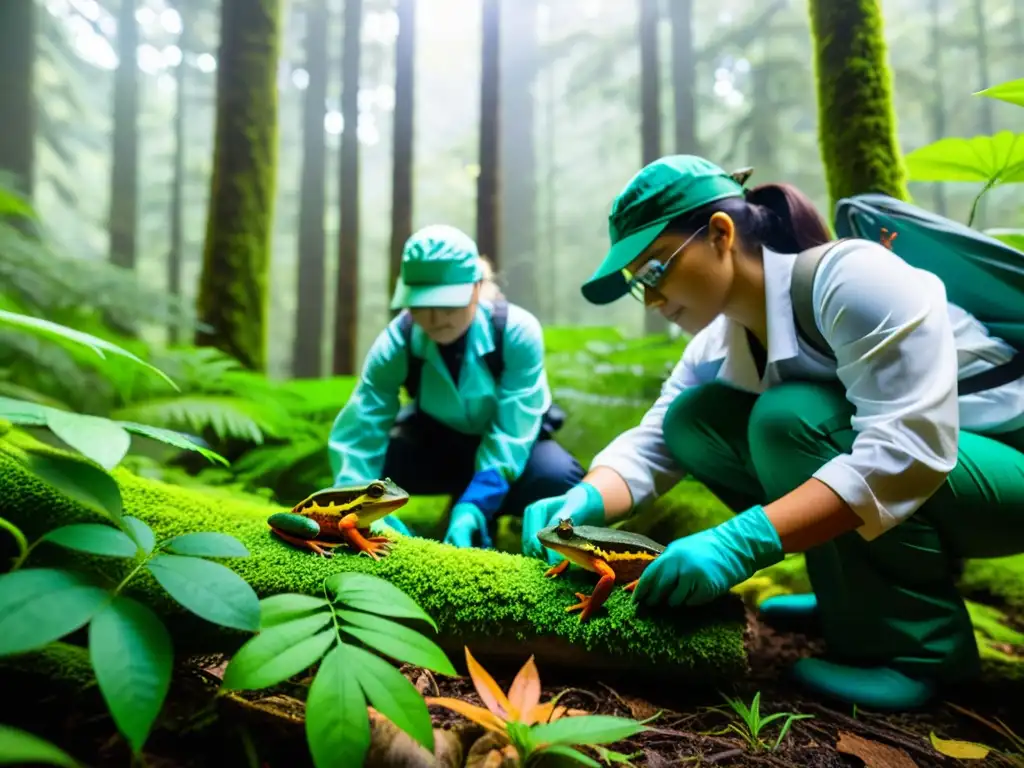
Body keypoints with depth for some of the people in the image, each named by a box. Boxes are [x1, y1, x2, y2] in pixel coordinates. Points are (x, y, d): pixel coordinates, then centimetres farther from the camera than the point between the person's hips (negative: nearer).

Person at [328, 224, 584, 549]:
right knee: (375, 459, -26)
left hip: (512, 447, -1)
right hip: (439, 444, 2)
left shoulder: (517, 330, -29)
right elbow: (356, 432, -27)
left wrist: (474, 504, -44)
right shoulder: (395, 343, -23)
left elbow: (511, 431, -31)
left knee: (557, 477, -32)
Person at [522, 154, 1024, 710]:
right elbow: (652, 443, -5)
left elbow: (910, 448, -33)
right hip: (886, 494, 7)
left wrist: (743, 542, -40)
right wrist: (585, 499, -26)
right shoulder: (719, 345, -1)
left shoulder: (852, 277, -25)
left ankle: (921, 645, -13)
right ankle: (857, 596, 3)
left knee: (791, 416, -31)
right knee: (695, 418, -7)